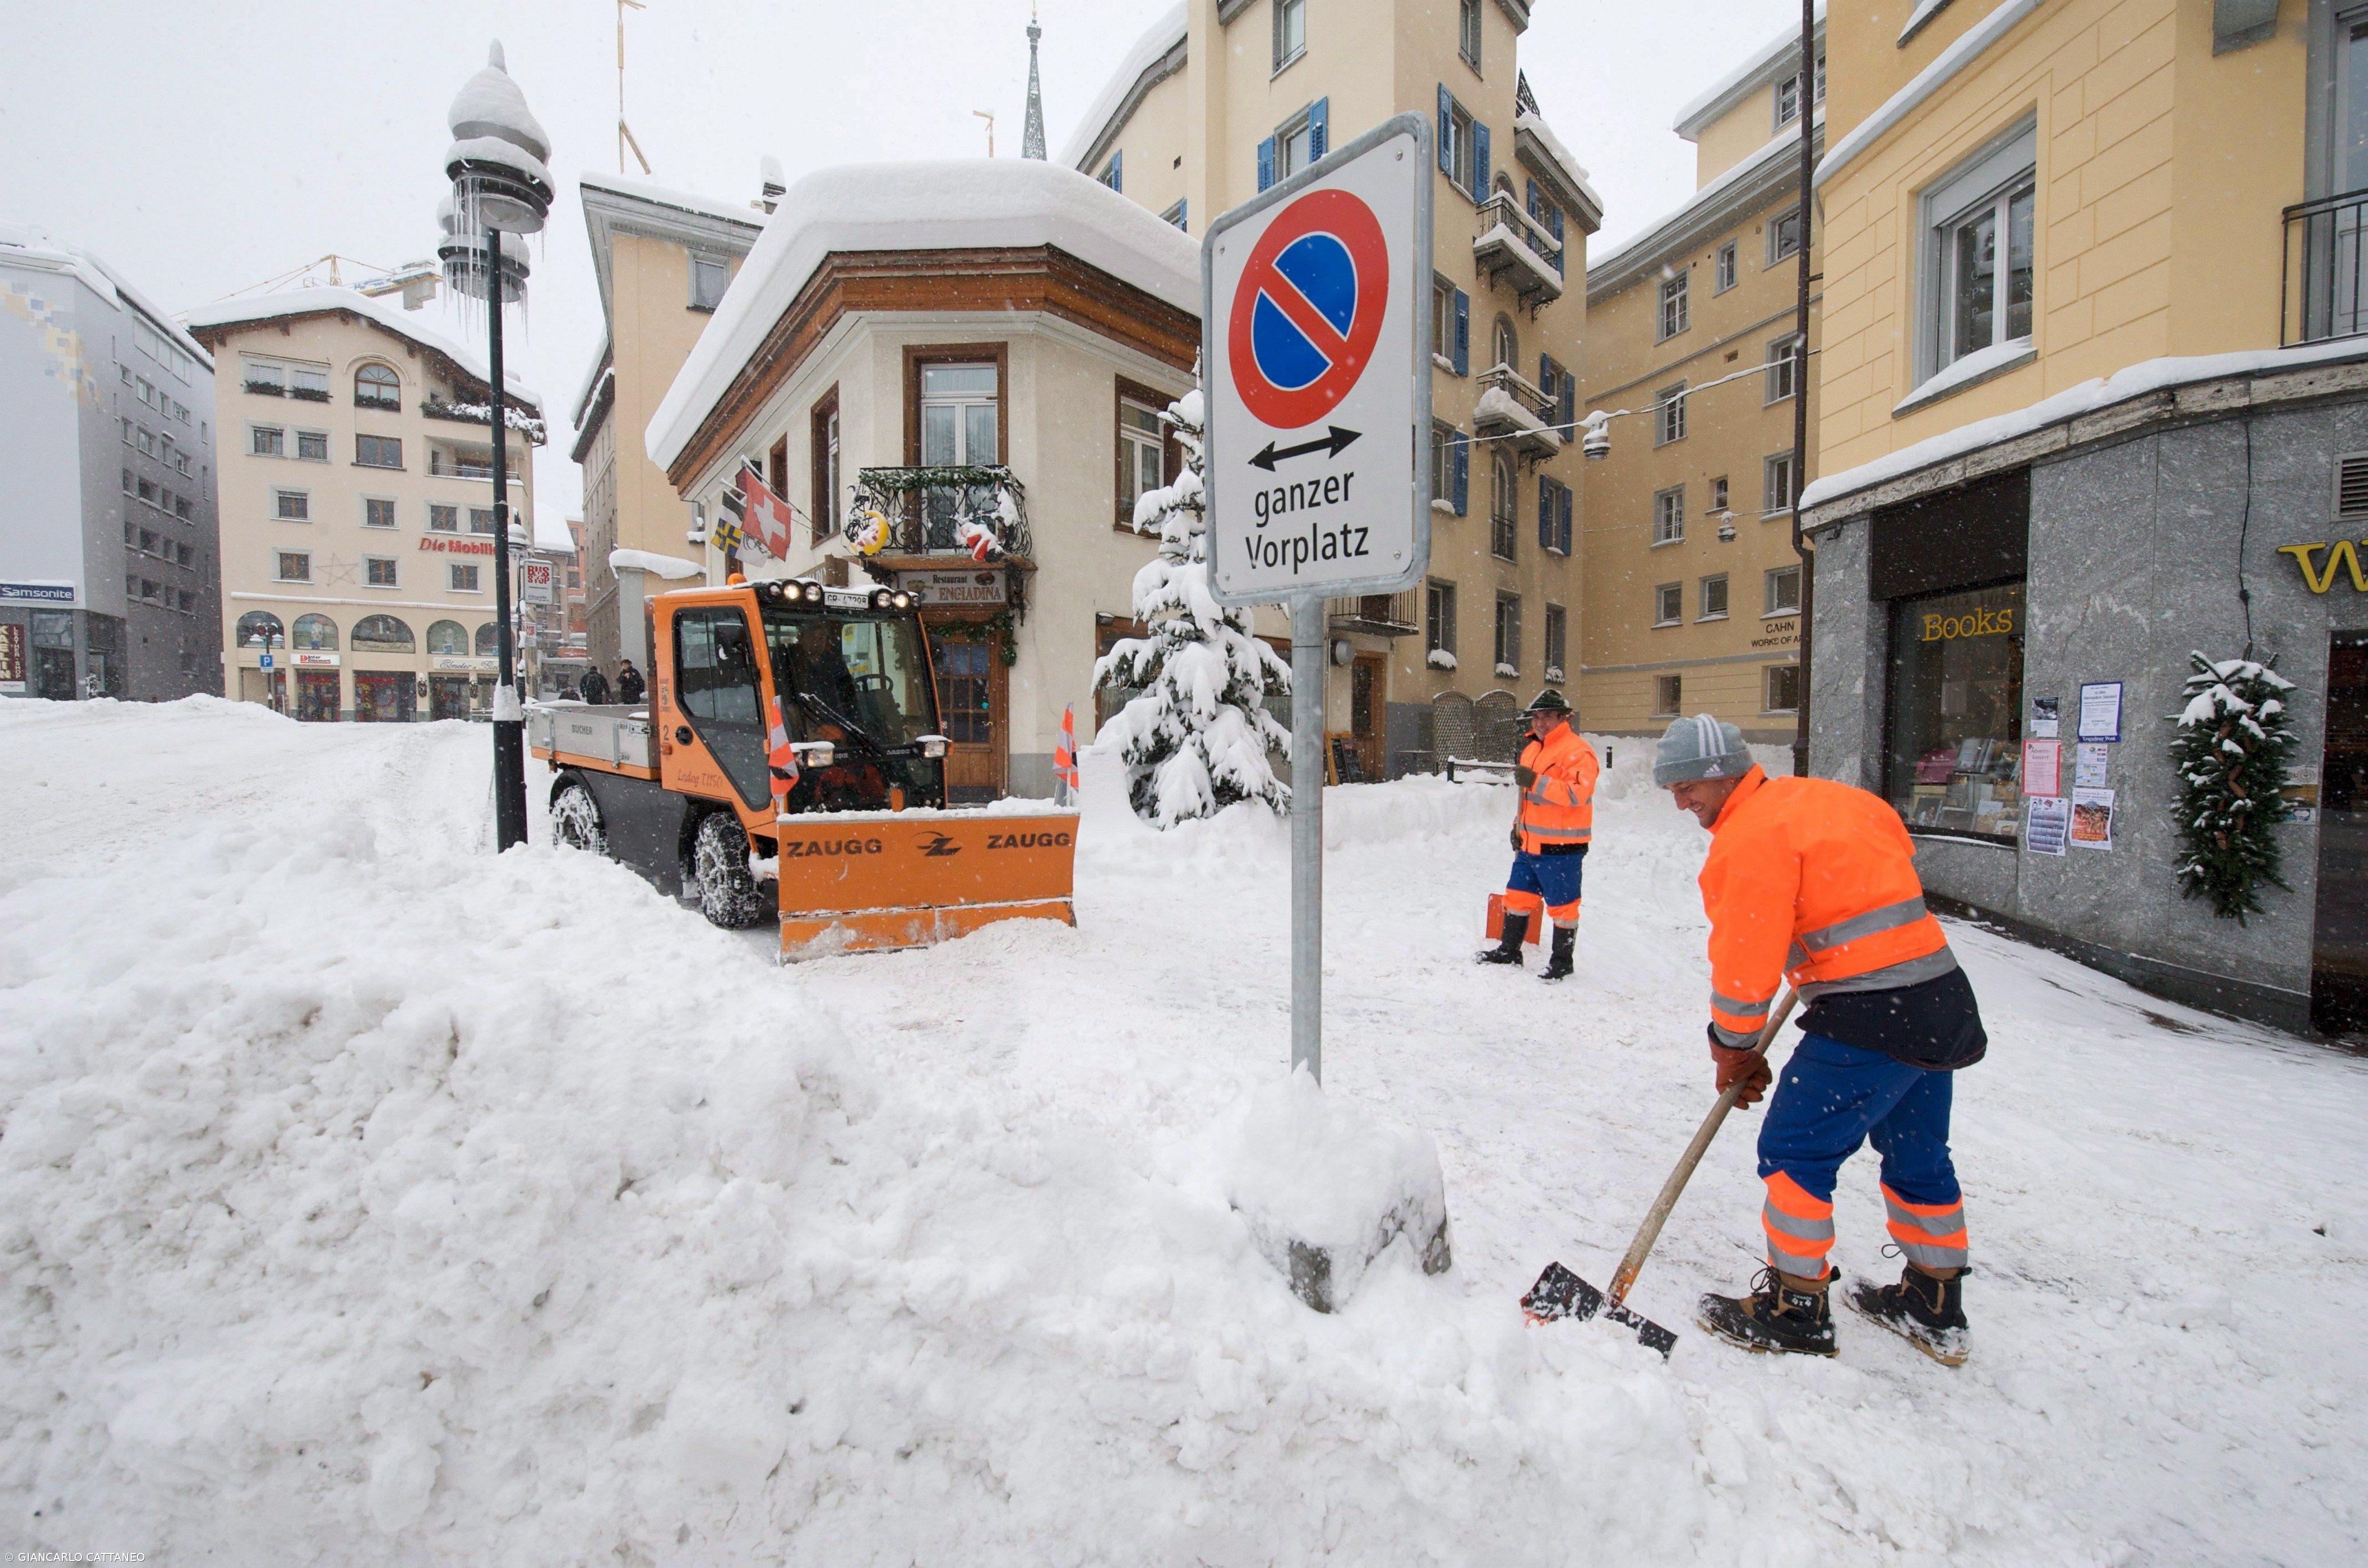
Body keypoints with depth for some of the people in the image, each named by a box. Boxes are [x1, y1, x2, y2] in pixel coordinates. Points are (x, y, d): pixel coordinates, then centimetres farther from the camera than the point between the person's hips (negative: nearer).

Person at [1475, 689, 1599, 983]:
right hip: (1530, 843, 9)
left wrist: (1536, 782, -30)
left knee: (1562, 905, 3)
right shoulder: (1532, 749, 15)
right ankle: (1509, 951, 29)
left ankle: (1562, 962, 17)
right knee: (1518, 895, 15)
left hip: (1561, 847, -8)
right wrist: (1518, 826, 17)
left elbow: (1577, 793, -27)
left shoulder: (1577, 751, -13)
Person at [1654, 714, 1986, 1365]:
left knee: (1795, 1152, 0)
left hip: (1870, 1018, -10)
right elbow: (1901, 857, 29)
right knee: (1917, 1155, 21)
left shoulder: (1752, 836, -16)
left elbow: (1746, 957, -16)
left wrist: (1733, 1048, -3)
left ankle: (1796, 1313, 10)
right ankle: (1936, 1311, 36)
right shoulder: (1833, 797, 12)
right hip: (1942, 1001, 10)